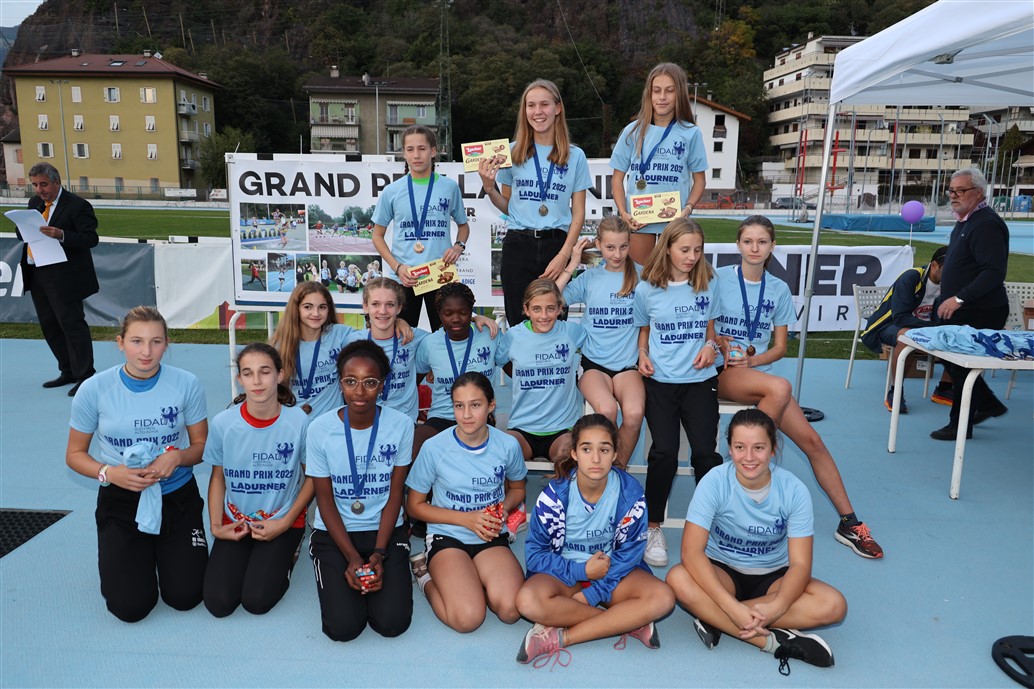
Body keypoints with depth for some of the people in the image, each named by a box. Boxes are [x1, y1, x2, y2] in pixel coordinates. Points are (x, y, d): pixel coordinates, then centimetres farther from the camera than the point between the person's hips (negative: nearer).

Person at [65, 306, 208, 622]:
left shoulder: (186, 383, -11)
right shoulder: (94, 389, -11)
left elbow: (202, 446, -1)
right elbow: (75, 454, 0)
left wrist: (178, 457, -23)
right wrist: (108, 473, -20)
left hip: (177, 495, 1)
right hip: (121, 499, 0)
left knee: (185, 598, -5)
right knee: (131, 607, -6)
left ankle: (165, 549, 29)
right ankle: (117, 554, 28)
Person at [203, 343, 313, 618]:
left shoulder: (299, 421, -16)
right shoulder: (223, 423, -11)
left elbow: (312, 477, -4)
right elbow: (218, 478, 4)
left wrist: (284, 523, -10)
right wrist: (216, 527, -5)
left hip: (283, 521, -2)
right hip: (235, 521, 2)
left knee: (257, 601, -14)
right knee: (218, 602, -9)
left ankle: (286, 553, 16)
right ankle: (243, 555, 21)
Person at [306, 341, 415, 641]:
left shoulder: (401, 425, -10)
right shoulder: (320, 429, -12)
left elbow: (395, 495, -4)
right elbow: (325, 500, -5)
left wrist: (378, 555, -11)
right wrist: (352, 557, -12)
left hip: (385, 530, 0)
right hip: (333, 533, 0)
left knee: (392, 622, -14)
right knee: (343, 626, -15)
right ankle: (341, 575, 16)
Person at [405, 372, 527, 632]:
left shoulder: (508, 445, -5)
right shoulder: (434, 448, -11)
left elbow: (517, 489, 16)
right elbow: (414, 506, -1)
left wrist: (503, 509, -8)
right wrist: (467, 519, -12)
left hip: (492, 537, 2)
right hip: (447, 537, -2)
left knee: (510, 610, -25)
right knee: (468, 618, -25)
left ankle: (470, 578, 5)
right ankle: (427, 575, 6)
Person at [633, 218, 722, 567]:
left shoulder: (708, 285, 7)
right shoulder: (647, 289, 3)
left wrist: (710, 346, -1)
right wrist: (643, 354, -1)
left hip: (699, 379, 1)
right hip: (660, 380, -1)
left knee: (705, 452, -15)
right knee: (665, 451, -18)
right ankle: (653, 527, 1)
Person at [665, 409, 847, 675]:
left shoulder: (794, 490, -17)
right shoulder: (714, 482, -21)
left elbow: (800, 564, -17)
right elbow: (691, 550, -27)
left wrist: (775, 608, -36)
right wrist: (733, 607, -38)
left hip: (773, 576, 2)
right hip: (723, 571, -2)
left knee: (834, 606, -26)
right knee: (678, 579, -33)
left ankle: (716, 619, -25)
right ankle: (774, 640, -27)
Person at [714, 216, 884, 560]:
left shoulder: (779, 289, 9)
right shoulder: (718, 278, -1)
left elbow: (779, 347, 9)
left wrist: (751, 360, -9)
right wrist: (721, 343, -18)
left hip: (758, 370, 4)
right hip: (721, 372, -4)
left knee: (811, 439, -9)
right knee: (781, 387, -35)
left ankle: (849, 522, 2)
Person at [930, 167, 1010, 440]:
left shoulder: (987, 225, -20)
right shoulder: (965, 221, 12)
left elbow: (994, 272, -28)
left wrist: (959, 298, -30)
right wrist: (949, 300, 20)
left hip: (979, 314, -10)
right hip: (961, 311, 10)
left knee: (962, 366, -1)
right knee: (954, 361, 18)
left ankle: (960, 426, 12)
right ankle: (988, 404, 34)